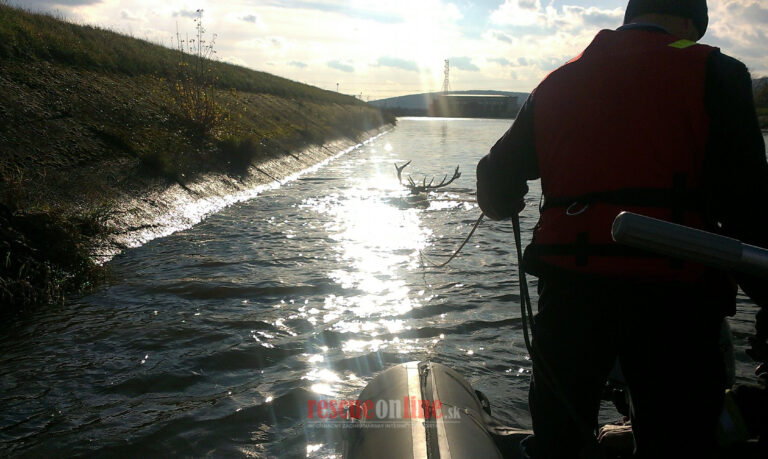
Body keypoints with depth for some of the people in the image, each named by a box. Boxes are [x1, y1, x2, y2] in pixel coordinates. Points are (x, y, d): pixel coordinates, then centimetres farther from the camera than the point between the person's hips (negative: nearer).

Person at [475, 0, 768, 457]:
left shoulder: (558, 82, 13)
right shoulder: (713, 73, 1)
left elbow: (498, 177, 13)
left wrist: (506, 205, 35)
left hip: (568, 286, 4)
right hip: (671, 296, -3)